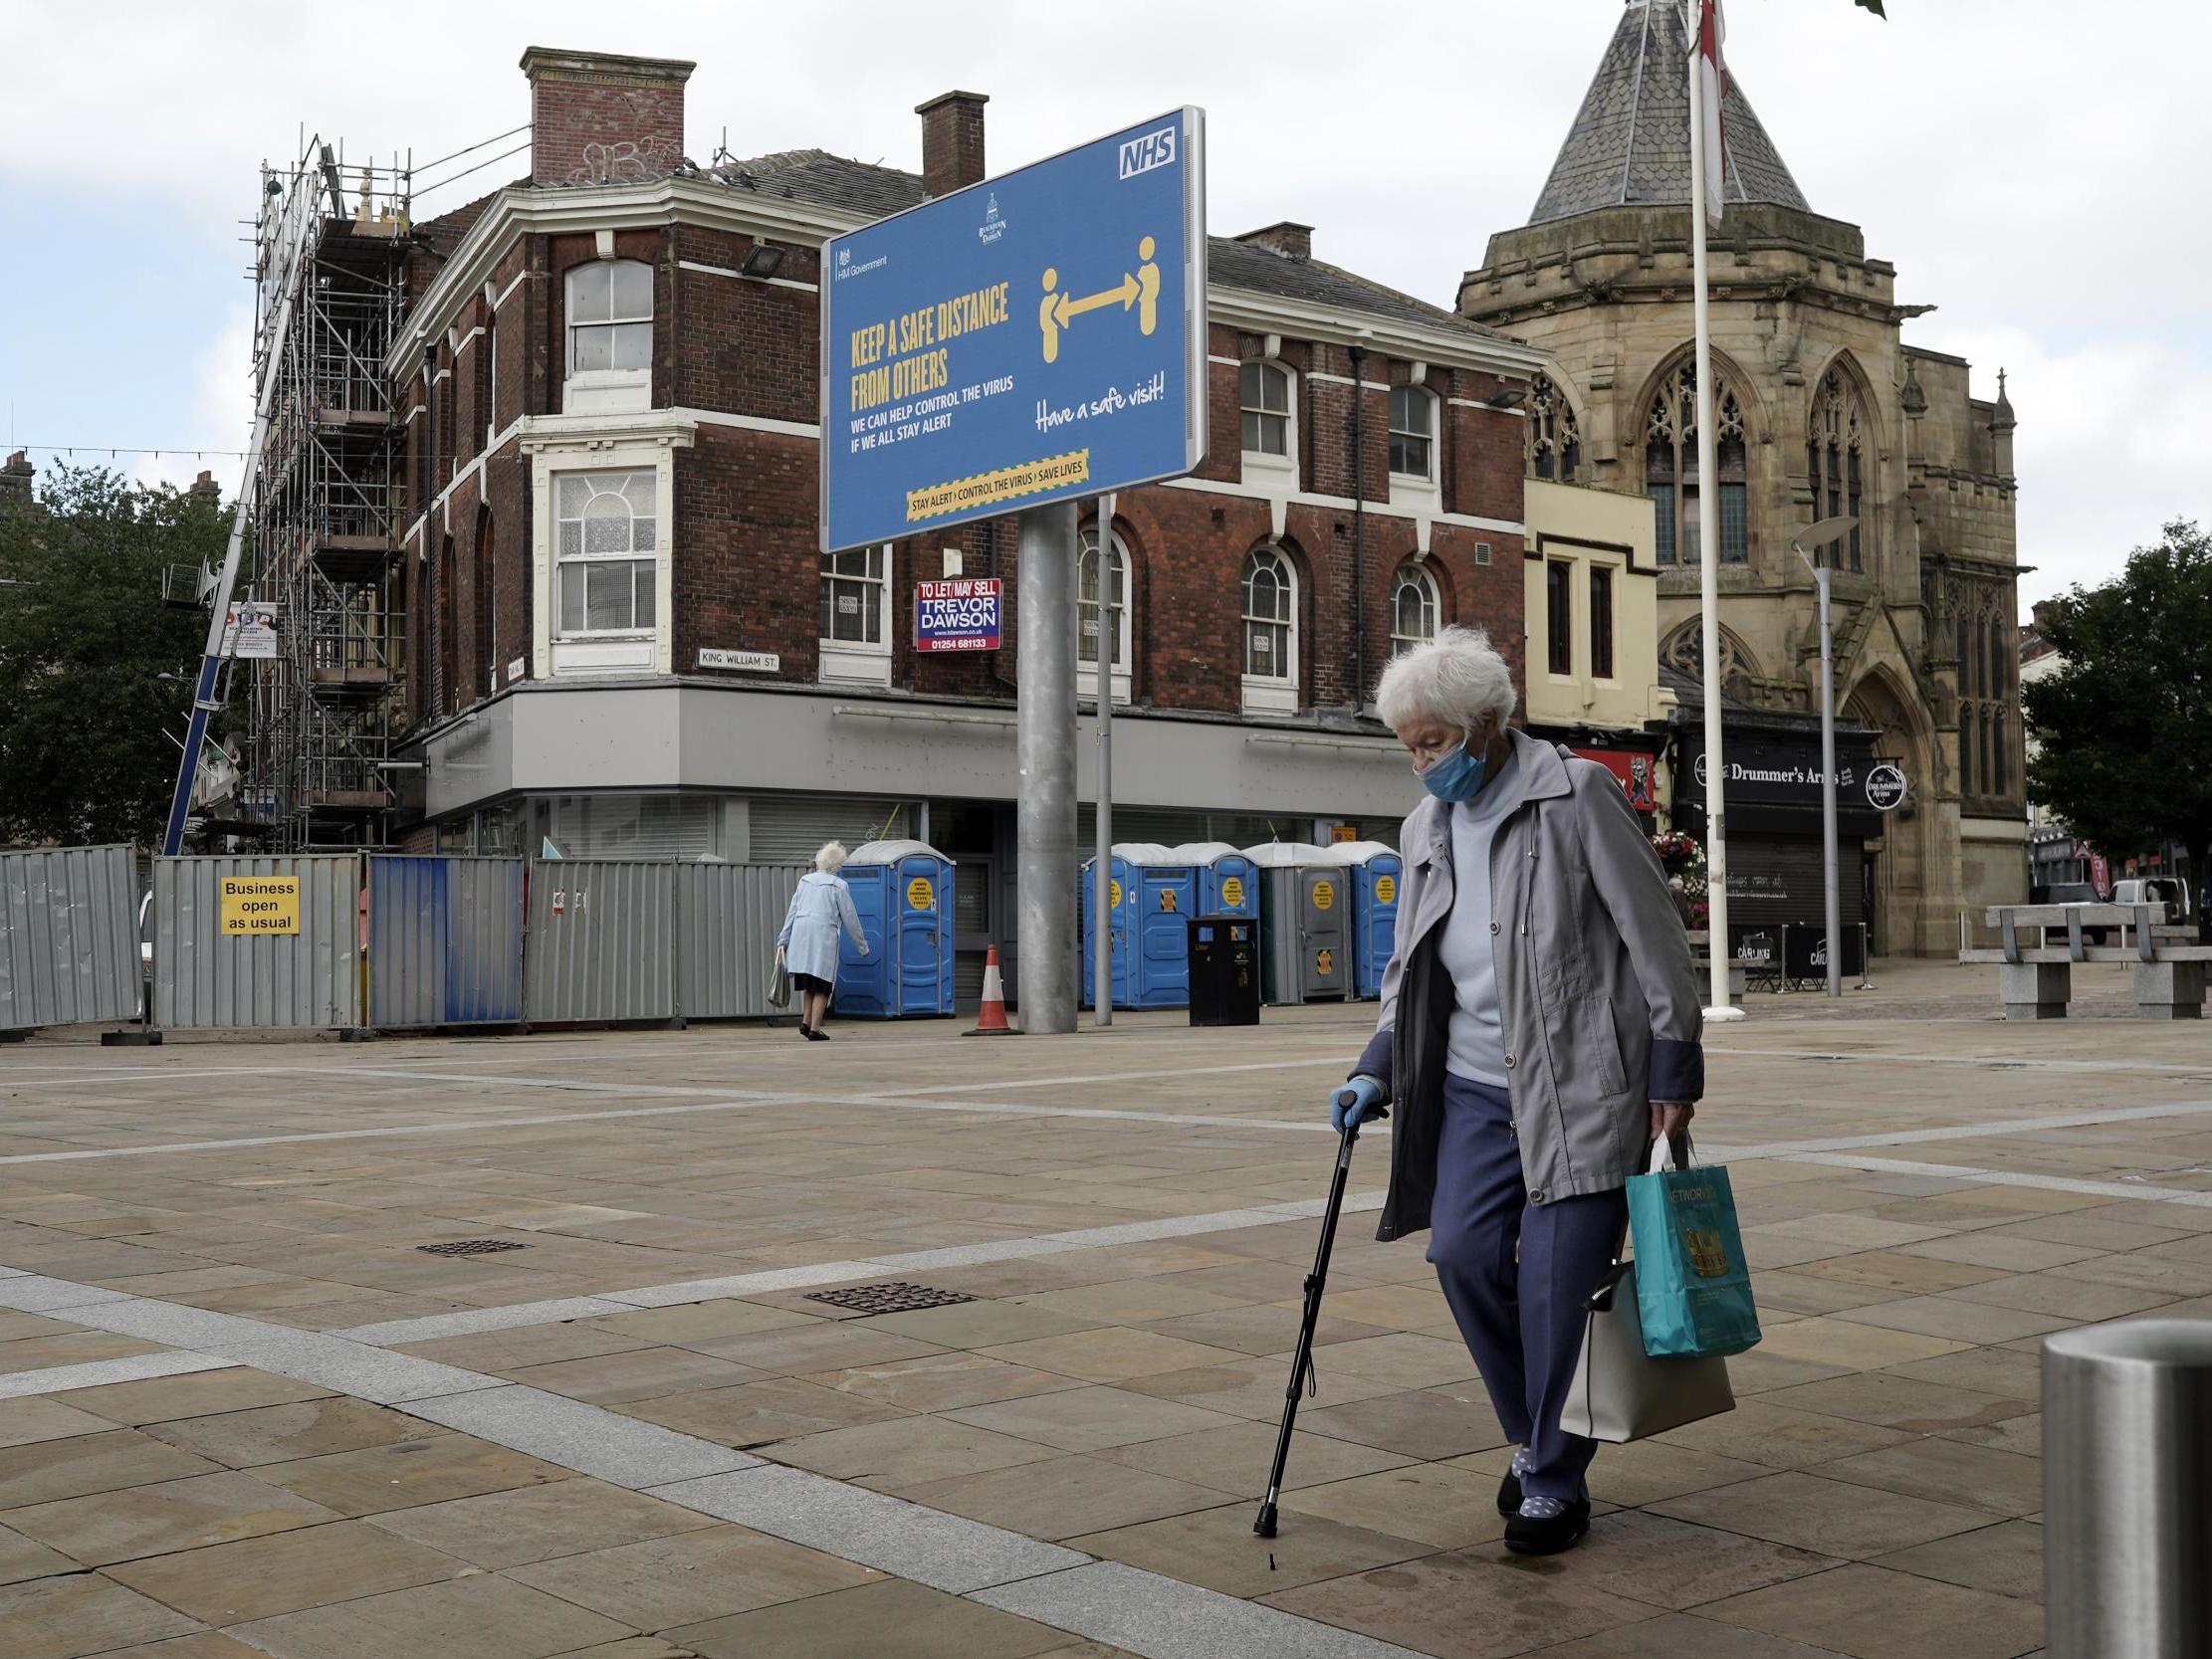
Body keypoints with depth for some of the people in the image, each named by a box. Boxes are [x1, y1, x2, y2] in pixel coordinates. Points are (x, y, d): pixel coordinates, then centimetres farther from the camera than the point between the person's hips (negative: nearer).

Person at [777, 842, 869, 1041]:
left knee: (808, 984, 17)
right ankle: (815, 1029, -1)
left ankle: (805, 1021, 7)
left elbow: (792, 911, 13)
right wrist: (862, 944, 12)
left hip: (800, 936, 5)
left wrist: (784, 939, 18)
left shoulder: (805, 881, 13)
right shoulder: (839, 886, -1)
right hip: (824, 936, -5)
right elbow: (850, 918, 2)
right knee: (821, 986, 2)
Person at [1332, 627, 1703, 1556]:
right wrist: (1377, 1071, 8)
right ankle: (1537, 1441, 18)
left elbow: (1654, 937, -7)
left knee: (1555, 1278, -7)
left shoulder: (1575, 795, -7)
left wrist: (1675, 1069, -9)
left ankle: (1555, 1484, 10)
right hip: (1476, 1086, 6)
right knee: (1463, 1253, -5)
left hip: (1580, 1086, -6)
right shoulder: (1426, 828, 12)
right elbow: (1410, 967, 20)